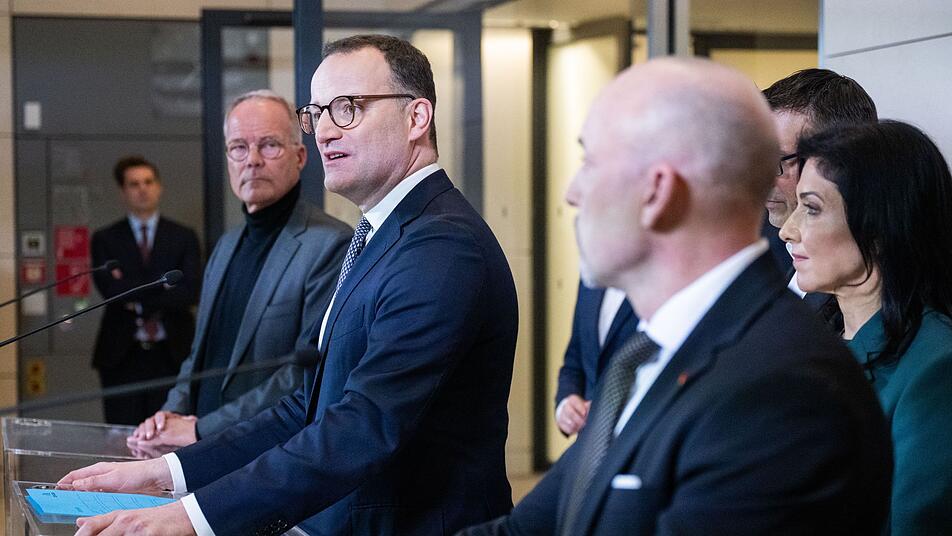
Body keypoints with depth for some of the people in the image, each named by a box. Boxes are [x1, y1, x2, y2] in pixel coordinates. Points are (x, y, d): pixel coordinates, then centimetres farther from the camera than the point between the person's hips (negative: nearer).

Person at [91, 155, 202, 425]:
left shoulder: (184, 237, 9)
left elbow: (190, 292, -4)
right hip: (122, 354, 0)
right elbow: (110, 289, -7)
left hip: (172, 353, 0)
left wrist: (139, 299, -8)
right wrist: (164, 286, -7)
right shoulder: (105, 239, 8)